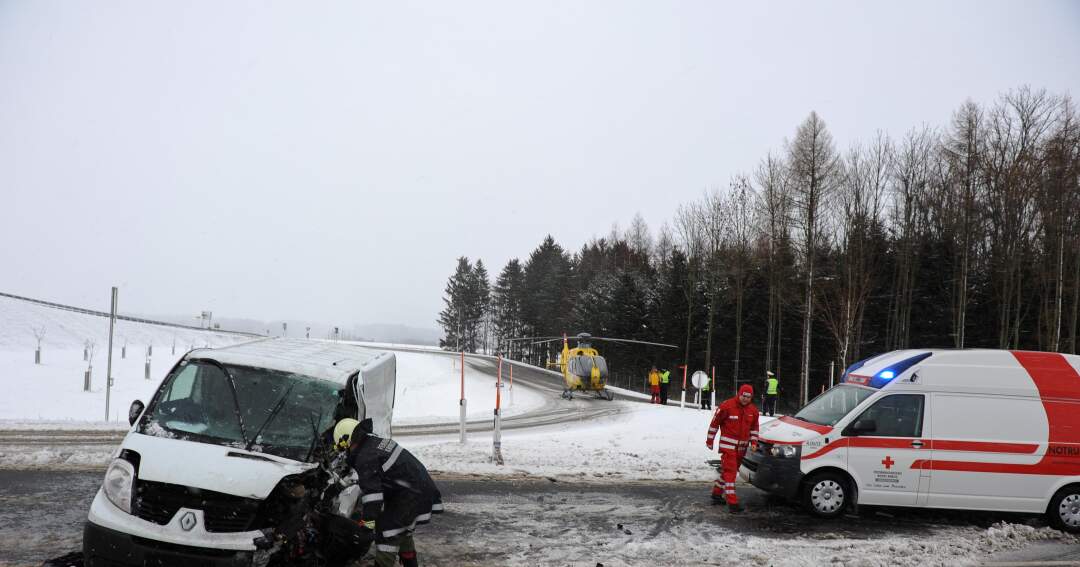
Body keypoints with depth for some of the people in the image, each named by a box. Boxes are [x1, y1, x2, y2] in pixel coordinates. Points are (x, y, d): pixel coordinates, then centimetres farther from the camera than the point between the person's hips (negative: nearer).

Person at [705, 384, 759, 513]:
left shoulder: (753, 410, 5)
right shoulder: (727, 405, -13)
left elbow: (754, 427, 18)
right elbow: (715, 422, -5)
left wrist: (753, 442, 5)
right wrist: (710, 440, -1)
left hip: (742, 446, 6)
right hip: (728, 445, -6)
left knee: (727, 470, 16)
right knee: (730, 471, -10)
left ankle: (717, 493, 32)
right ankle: (732, 502, -13)